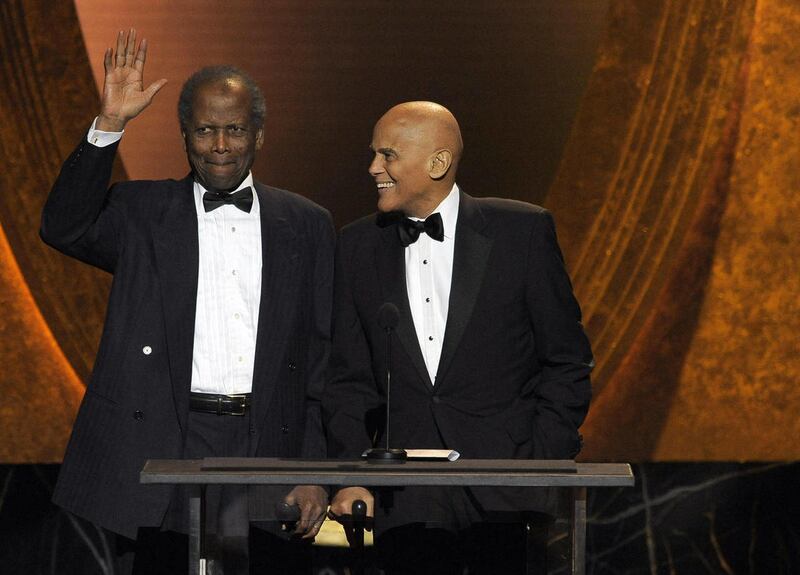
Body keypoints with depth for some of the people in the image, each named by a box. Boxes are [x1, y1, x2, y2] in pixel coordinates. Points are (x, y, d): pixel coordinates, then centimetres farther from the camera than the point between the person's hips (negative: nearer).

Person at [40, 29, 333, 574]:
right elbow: (63, 228, -11)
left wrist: (316, 473, 4)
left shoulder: (307, 226, 12)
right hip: (161, 452, -1)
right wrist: (109, 125, -18)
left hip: (267, 447, 1)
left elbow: (323, 359, 11)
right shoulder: (141, 212, 9)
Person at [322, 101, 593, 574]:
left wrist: (543, 462, -5)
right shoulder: (358, 247, 9)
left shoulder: (522, 230, 0)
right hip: (407, 505, 3)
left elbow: (567, 361, 3)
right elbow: (350, 379, 11)